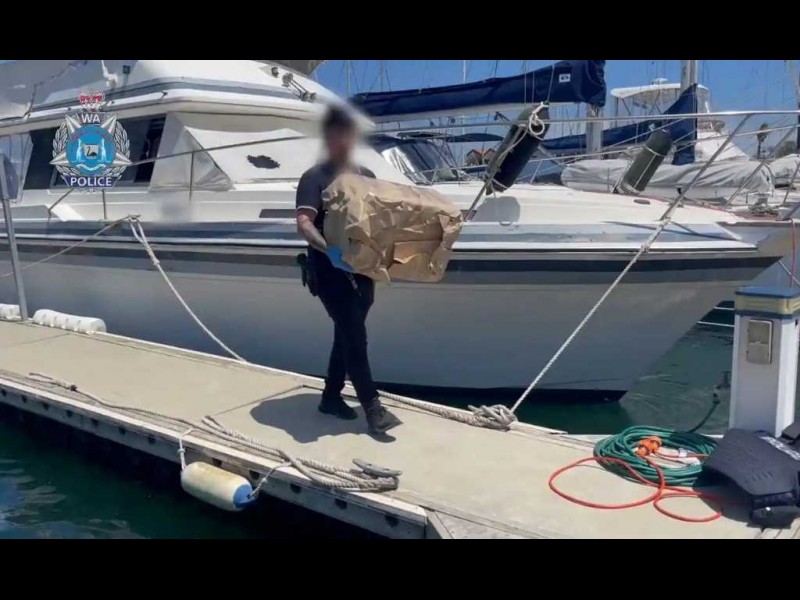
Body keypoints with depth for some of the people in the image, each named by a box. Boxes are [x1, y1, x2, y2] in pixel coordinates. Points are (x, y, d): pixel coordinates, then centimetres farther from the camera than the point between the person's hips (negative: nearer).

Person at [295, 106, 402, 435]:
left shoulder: (367, 176, 13)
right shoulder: (314, 178, -7)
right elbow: (304, 224, -20)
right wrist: (329, 249, -37)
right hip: (330, 267, -6)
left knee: (348, 333, 13)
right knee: (354, 335, -10)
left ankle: (330, 396, 27)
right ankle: (373, 408, -5)